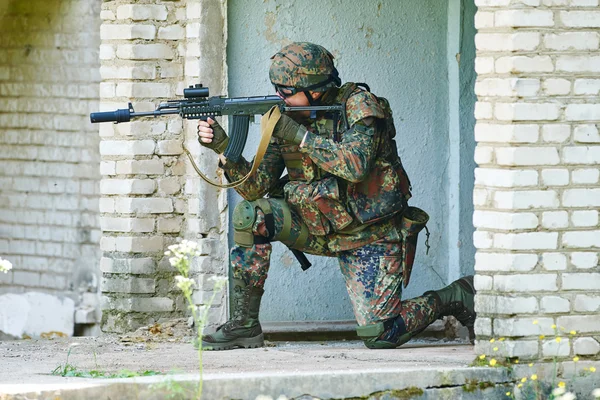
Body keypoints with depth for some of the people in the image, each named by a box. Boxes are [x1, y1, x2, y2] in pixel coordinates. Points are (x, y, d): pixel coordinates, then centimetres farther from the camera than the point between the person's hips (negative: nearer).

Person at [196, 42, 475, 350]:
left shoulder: (357, 105, -16)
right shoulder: (284, 118, -1)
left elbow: (356, 165, -32)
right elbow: (257, 186, -5)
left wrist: (298, 134, -29)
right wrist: (223, 147, -20)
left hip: (368, 236, -5)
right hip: (319, 229, 6)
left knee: (379, 336, -16)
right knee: (250, 214, -18)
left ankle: (455, 298, 11)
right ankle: (243, 325, -10)